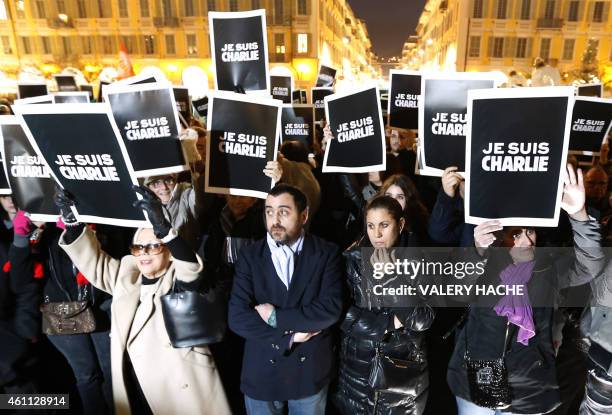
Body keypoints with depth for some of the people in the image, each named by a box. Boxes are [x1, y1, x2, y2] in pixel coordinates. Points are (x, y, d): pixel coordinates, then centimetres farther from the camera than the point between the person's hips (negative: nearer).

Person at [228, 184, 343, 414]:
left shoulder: (326, 253, -7)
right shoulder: (250, 256, -5)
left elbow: (331, 308, -17)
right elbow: (237, 317, -12)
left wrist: (276, 317, -17)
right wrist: (288, 338, -16)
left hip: (311, 371, 0)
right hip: (261, 372, 1)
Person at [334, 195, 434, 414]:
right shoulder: (352, 259, -5)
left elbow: (423, 320, -12)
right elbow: (341, 314, -11)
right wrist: (391, 322, -12)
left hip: (405, 369, 0)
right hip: (358, 369, 0)